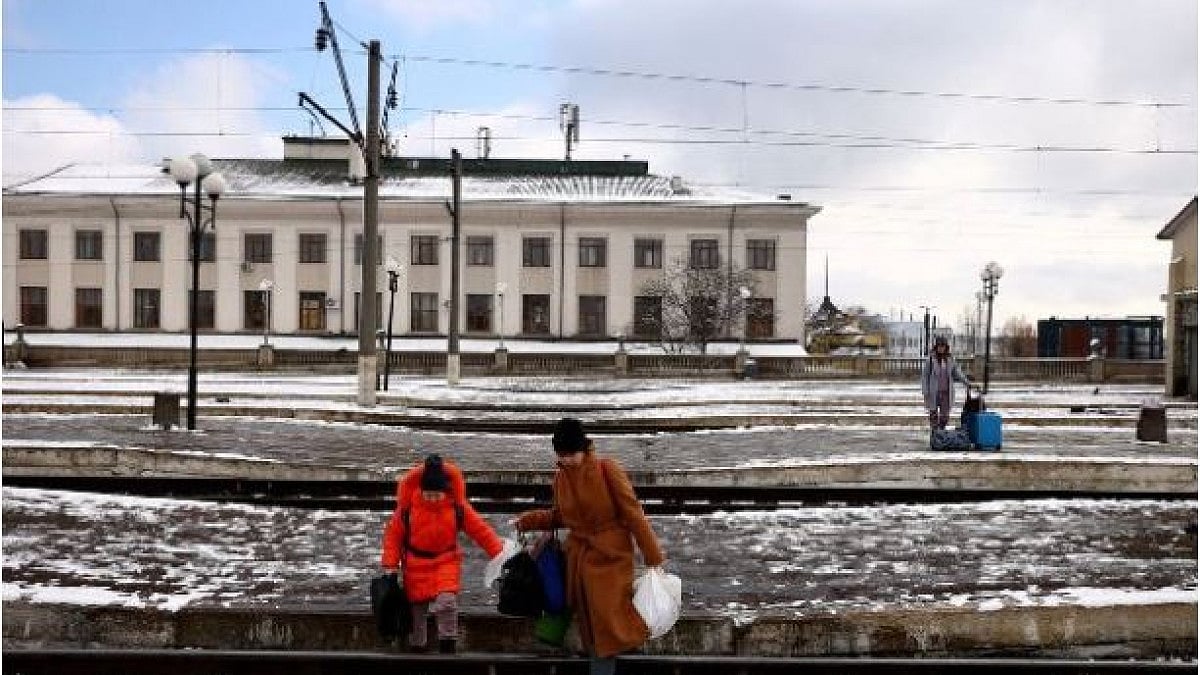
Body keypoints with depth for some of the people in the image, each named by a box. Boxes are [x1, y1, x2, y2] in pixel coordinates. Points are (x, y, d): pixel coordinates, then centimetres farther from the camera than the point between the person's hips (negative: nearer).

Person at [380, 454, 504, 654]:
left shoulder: (457, 507, -12)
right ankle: (417, 646, 29)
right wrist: (390, 565, -6)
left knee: (447, 600, -21)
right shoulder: (407, 507, -13)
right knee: (417, 607, 8)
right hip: (416, 563, 1)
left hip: (446, 560, 0)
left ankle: (448, 642, -5)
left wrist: (500, 552, -14)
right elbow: (393, 534, -2)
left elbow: (481, 530, -8)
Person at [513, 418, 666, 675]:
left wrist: (653, 555, -11)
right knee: (589, 624, 10)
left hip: (610, 557, -5)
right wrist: (528, 520, 4)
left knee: (607, 622, -7)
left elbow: (632, 513, -12)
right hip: (579, 557, 5)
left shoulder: (607, 469, -13)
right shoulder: (560, 477, 3)